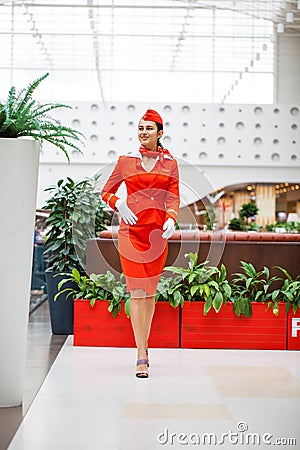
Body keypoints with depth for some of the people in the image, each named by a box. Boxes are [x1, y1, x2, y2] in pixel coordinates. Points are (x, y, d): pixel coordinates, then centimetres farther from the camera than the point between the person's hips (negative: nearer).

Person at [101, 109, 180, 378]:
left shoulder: (170, 164, 9)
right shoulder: (126, 162, 6)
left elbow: (174, 198, 5)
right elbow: (106, 192, 12)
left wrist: (171, 220, -15)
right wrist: (118, 204, -9)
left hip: (158, 230, 1)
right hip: (131, 229, -1)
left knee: (150, 290, 8)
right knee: (136, 291, -7)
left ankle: (143, 344, 24)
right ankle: (142, 356, -8)